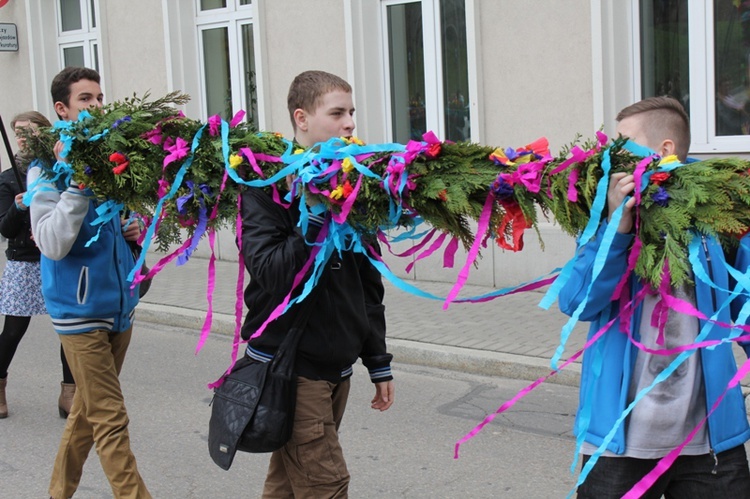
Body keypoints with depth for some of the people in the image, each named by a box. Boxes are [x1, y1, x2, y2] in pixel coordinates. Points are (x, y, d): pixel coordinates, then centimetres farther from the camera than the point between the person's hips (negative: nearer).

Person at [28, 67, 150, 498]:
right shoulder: (48, 167, -11)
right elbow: (52, 244, -22)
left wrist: (132, 232, 1)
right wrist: (76, 182, -28)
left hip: (120, 303, 7)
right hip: (82, 311, -7)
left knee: (89, 411, 19)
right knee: (111, 423, -4)